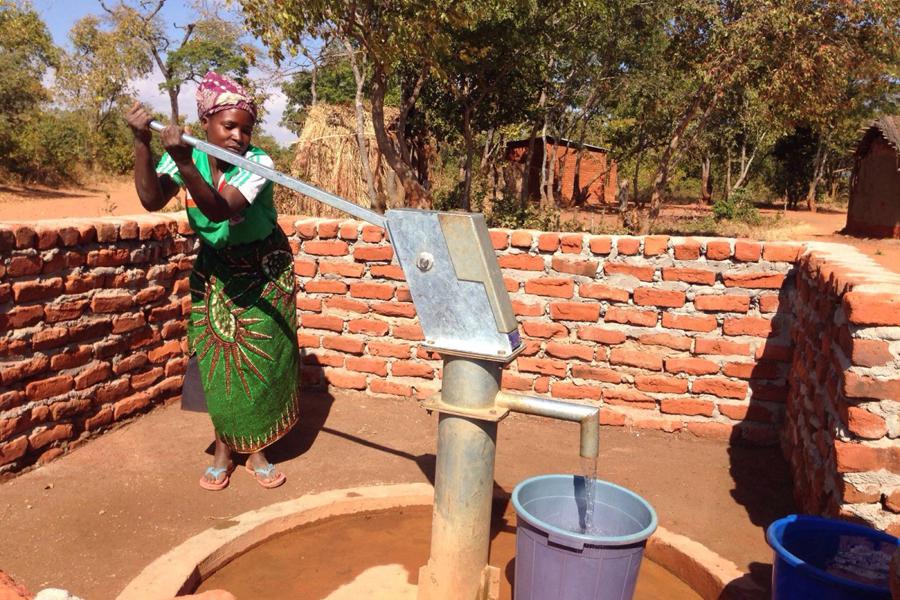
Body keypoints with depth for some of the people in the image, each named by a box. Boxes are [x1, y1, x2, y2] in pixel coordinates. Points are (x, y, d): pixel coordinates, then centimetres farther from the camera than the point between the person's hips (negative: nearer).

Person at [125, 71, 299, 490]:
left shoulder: (257, 162, -22)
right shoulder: (187, 154, -11)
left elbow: (219, 210, -36)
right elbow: (152, 200, -26)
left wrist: (184, 164, -47)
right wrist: (141, 142, -35)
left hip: (264, 270, -2)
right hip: (214, 270, 3)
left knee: (261, 360, -1)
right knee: (217, 359, 2)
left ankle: (256, 451, 16)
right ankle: (223, 448, 19)